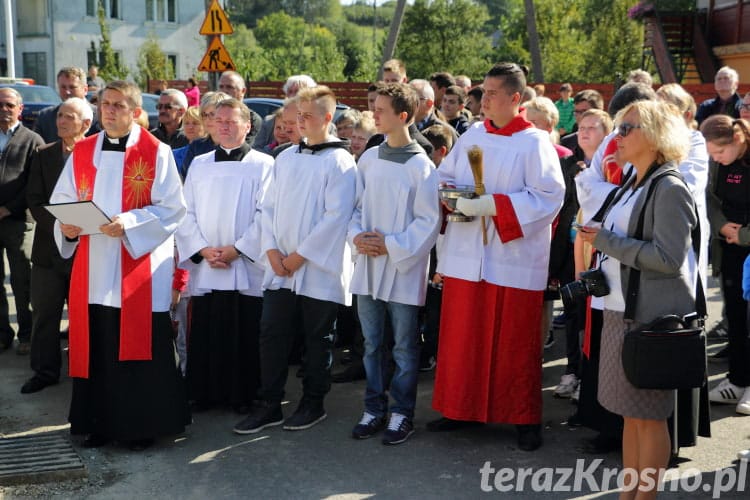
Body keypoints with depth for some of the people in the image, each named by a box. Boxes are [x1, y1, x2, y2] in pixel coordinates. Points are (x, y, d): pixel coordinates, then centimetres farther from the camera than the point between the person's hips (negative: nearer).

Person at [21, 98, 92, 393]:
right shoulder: (43, 156, 7)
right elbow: (35, 201, 2)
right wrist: (58, 225, -13)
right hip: (49, 247, 3)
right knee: (44, 313, 8)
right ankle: (45, 371, 19)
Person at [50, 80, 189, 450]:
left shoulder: (156, 153, -3)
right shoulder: (82, 152, 11)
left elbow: (172, 209, -7)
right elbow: (62, 200, 13)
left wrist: (128, 223, -20)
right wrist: (66, 225, -9)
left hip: (140, 266, -4)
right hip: (92, 269, 4)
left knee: (140, 348, 1)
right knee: (96, 349, 8)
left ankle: (143, 425, 13)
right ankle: (101, 422, 20)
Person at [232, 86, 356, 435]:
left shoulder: (338, 160, -6)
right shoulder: (285, 158, 11)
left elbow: (336, 216, -13)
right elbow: (269, 206, 11)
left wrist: (301, 255, -13)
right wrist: (272, 250, -2)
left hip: (318, 268, -5)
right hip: (279, 266, 5)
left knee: (316, 338, 7)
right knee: (272, 334, 5)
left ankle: (313, 403, 20)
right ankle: (269, 405, 14)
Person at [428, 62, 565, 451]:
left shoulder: (535, 143, -7)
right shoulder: (471, 137, 9)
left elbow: (549, 197, -16)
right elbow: (444, 178, 17)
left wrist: (491, 205, -22)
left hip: (513, 260, -5)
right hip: (466, 256, 5)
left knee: (515, 344, 4)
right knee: (462, 338, 10)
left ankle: (525, 418, 18)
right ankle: (462, 408, 25)